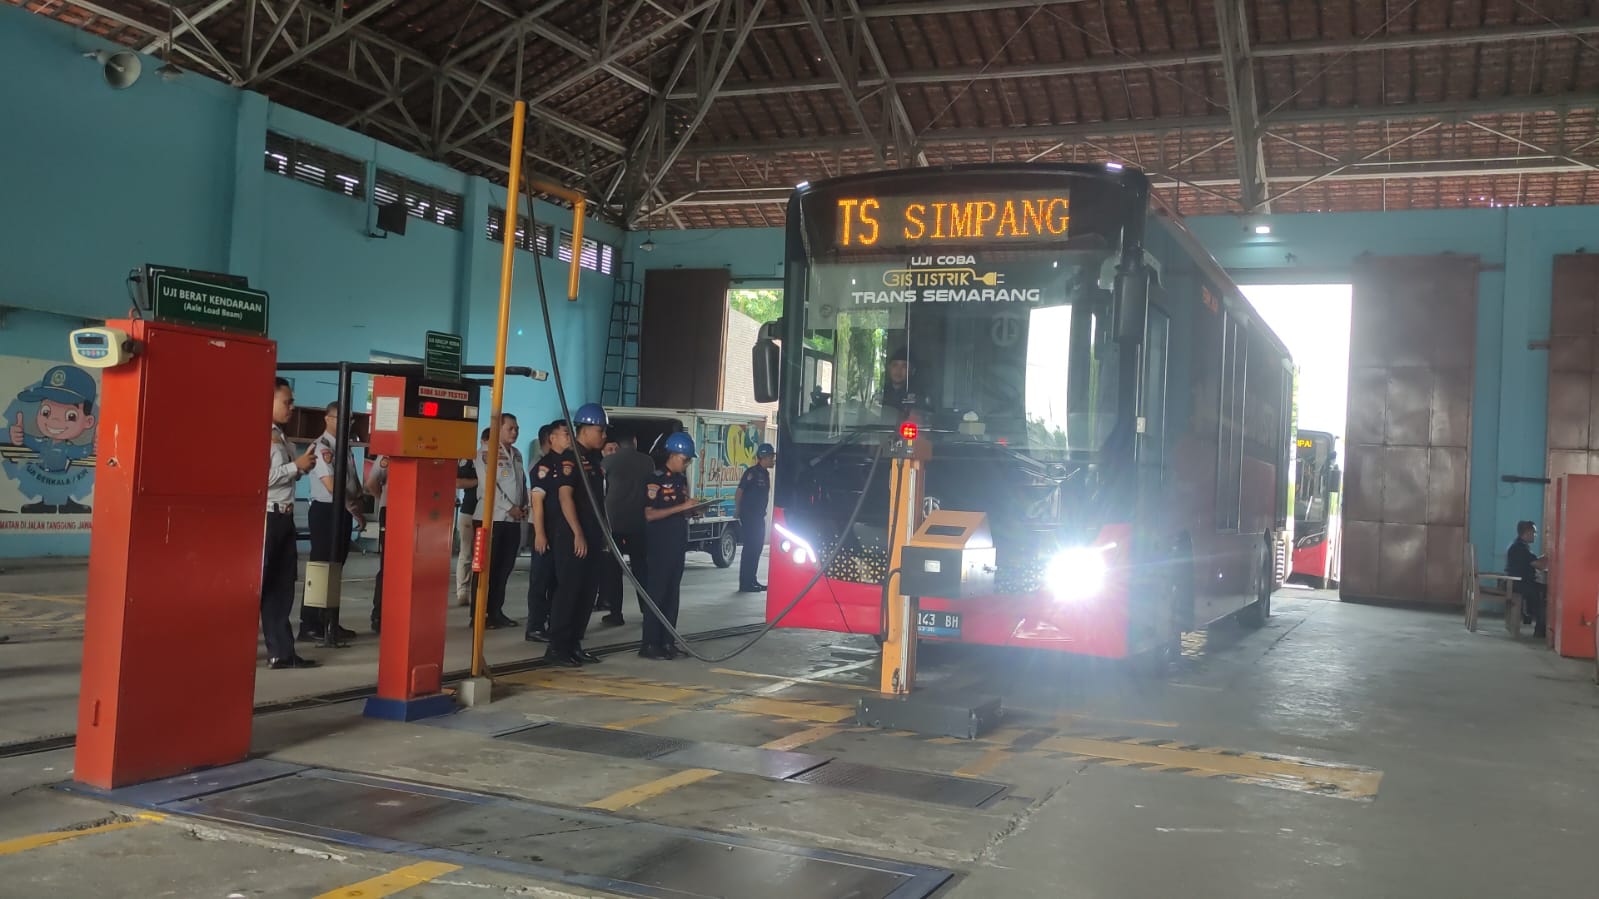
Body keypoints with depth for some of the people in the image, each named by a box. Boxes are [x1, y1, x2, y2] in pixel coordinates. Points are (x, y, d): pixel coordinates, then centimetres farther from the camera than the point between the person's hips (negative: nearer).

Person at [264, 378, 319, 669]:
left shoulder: (280, 436, 16)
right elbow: (264, 478, -22)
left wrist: (303, 465, 5)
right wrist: (297, 466, -13)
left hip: (284, 517, 10)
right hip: (265, 517, -10)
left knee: (282, 588, 11)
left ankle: (281, 652, 16)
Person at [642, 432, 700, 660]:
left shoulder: (681, 479, 13)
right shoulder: (655, 480, -10)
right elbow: (649, 514, -17)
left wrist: (693, 508, 2)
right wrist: (681, 507, -20)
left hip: (678, 544, 7)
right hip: (660, 545, -7)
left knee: (672, 594, 9)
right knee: (656, 594, -5)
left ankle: (667, 642, 14)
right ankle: (649, 645, -1)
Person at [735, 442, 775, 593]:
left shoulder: (766, 473, 13)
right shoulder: (752, 472, -13)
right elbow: (739, 492, -14)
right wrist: (738, 510, -13)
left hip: (759, 517, 9)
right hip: (748, 517, -9)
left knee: (757, 548, 12)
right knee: (750, 548, -9)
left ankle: (752, 581, 20)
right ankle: (745, 583, -6)